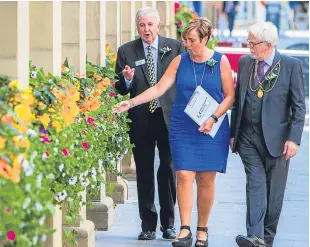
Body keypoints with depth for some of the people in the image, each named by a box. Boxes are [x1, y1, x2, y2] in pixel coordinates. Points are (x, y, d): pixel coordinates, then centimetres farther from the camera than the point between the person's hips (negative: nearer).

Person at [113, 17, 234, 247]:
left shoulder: (220, 61, 0)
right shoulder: (180, 61, 4)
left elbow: (229, 96, 1)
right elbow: (159, 88, 2)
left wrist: (213, 118, -12)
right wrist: (132, 102, -8)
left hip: (212, 130, -1)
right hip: (183, 128, 1)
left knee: (206, 179, 1)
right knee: (184, 176, -9)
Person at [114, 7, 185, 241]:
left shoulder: (175, 47, 2)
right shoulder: (126, 51, 4)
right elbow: (120, 90, 5)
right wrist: (127, 80, -17)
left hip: (169, 117, -1)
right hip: (141, 119, 1)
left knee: (169, 171, 3)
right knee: (144, 173, 5)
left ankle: (169, 224, 12)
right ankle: (148, 225, 11)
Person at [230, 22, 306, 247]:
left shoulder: (291, 66, -5)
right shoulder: (245, 63, 8)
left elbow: (299, 107, -4)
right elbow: (237, 100, 15)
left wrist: (294, 138, -12)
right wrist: (233, 133, 11)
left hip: (276, 139, -2)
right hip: (248, 138, 3)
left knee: (274, 190, 5)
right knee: (255, 184, -8)